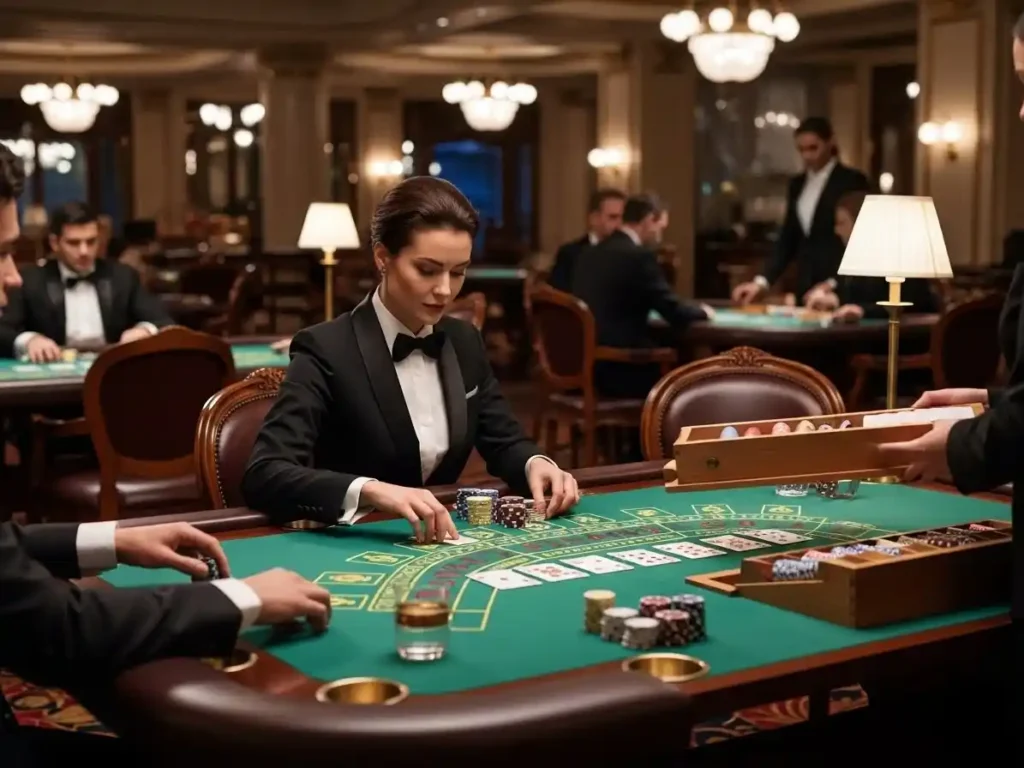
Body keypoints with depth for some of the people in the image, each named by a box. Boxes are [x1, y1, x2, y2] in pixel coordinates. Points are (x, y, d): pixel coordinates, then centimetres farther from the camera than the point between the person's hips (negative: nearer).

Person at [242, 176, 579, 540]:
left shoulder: (464, 342, 6)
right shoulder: (327, 350, -14)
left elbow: (504, 443, 15)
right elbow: (264, 476, -24)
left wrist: (536, 465, -7)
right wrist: (371, 491, -39)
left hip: (441, 544, 4)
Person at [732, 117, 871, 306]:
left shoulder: (852, 181, -3)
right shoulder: (797, 184, 14)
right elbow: (788, 239, 14)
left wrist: (834, 283, -18)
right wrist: (763, 281, 1)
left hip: (840, 287, -5)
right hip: (805, 286, 5)